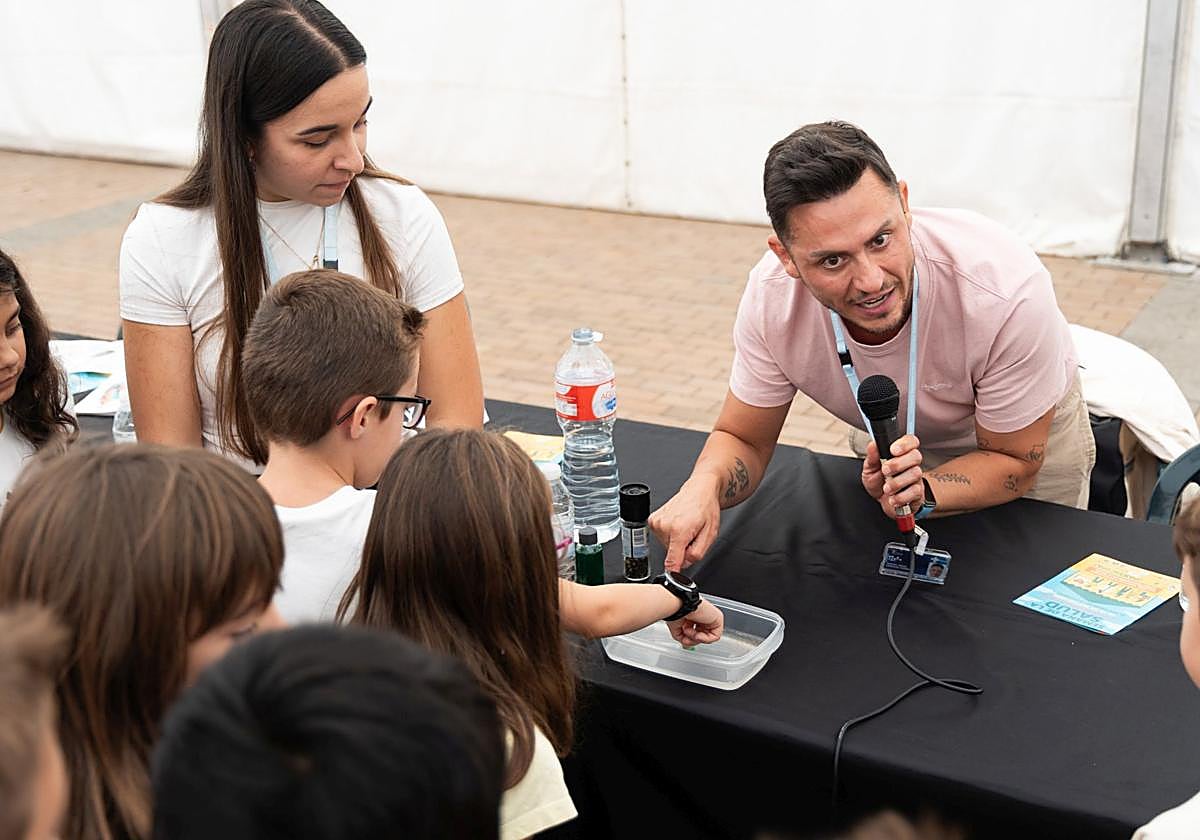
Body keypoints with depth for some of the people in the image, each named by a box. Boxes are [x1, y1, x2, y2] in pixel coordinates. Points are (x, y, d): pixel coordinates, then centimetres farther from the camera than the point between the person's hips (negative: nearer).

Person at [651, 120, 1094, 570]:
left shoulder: (1006, 291, -41)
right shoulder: (772, 296, -33)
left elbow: (1013, 462, -25)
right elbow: (743, 440, -17)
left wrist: (922, 493, -46)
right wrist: (703, 487, -41)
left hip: (1023, 437, -2)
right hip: (892, 437, 2)